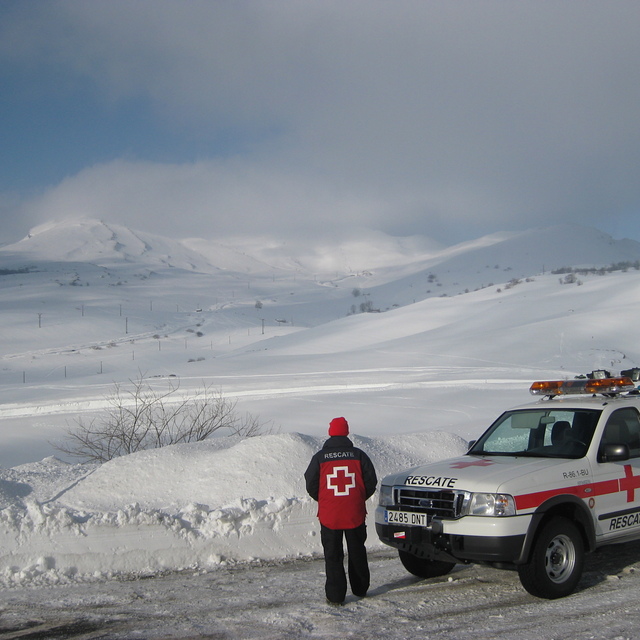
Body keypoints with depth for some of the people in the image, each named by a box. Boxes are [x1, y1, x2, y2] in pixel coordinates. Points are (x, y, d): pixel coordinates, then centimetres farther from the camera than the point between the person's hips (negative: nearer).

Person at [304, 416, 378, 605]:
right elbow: (371, 482, 2)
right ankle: (360, 589, 27)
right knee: (357, 552, 16)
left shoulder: (320, 457, -3)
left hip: (329, 515, -1)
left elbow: (311, 485, 1)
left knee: (333, 556, 5)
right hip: (355, 513, 1)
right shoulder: (358, 455, -1)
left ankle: (335, 596, 4)